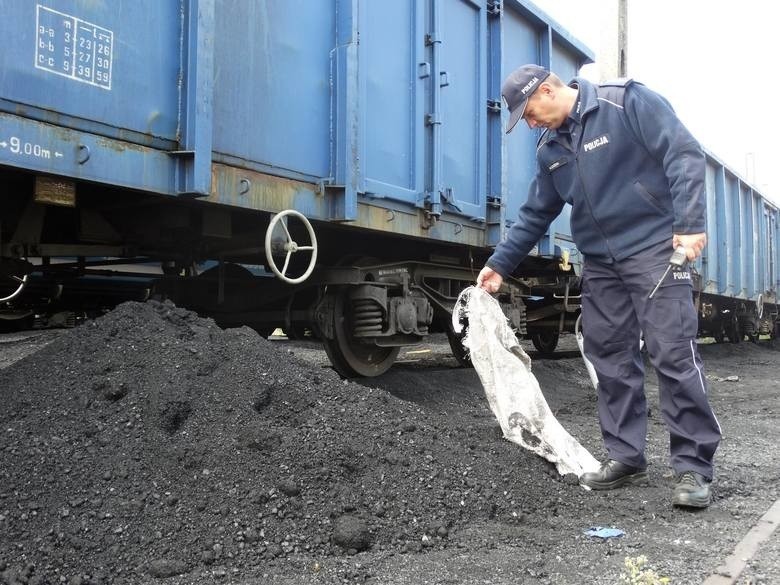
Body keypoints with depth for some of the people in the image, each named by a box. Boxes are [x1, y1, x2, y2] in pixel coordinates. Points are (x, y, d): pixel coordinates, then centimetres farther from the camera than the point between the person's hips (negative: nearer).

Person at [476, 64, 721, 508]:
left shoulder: (626, 101, -6)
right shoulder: (551, 151, 14)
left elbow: (684, 153, -12)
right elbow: (535, 216, 20)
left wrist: (690, 223, -21)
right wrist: (500, 264, 14)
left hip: (654, 249, -7)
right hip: (600, 263, 7)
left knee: (674, 354, -9)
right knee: (612, 359, 6)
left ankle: (694, 467, -2)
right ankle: (627, 457, 16)